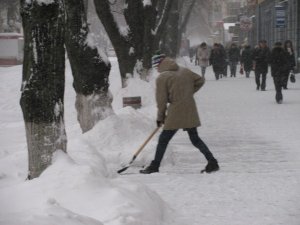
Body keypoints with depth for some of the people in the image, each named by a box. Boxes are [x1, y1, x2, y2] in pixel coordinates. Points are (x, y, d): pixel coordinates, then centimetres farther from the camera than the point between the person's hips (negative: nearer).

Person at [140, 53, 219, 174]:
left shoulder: (162, 78, -8)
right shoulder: (184, 71, 10)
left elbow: (161, 100, -7)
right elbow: (200, 80, 16)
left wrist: (160, 117, 4)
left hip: (176, 112, -6)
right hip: (190, 112, 6)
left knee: (163, 140, 3)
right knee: (195, 139, 14)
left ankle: (155, 166, 7)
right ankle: (212, 162, 9)